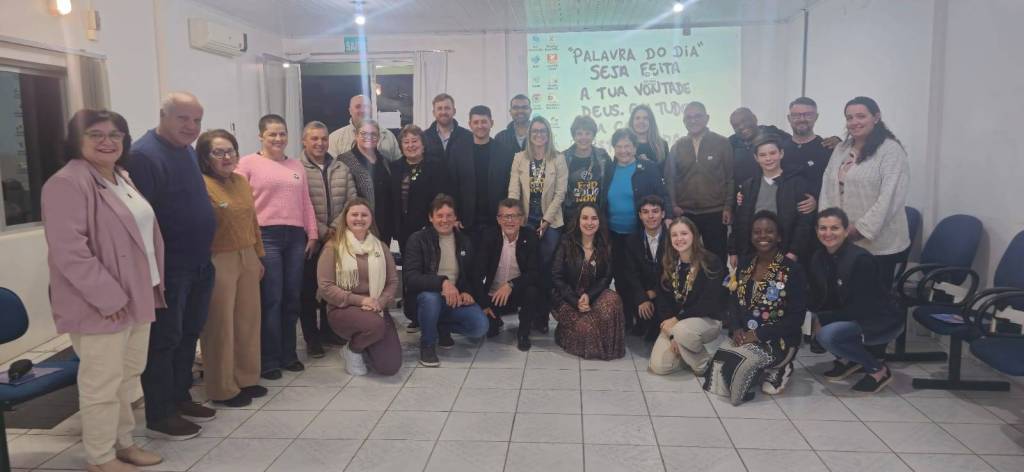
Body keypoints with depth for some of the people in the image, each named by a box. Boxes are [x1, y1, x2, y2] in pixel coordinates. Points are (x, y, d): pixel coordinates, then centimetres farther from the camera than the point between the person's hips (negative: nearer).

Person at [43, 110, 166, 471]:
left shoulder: (121, 178, 13)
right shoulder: (67, 183, -15)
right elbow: (68, 251, -22)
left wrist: (153, 285, 15)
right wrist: (108, 297, -21)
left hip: (137, 297, 9)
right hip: (102, 305, -9)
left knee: (129, 376, 18)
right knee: (102, 383, 2)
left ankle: (123, 441, 32)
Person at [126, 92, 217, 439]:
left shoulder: (188, 151, 12)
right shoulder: (144, 155, -17)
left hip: (198, 264, 9)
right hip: (168, 268, -9)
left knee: (188, 335, 17)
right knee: (164, 340, 0)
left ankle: (180, 398, 31)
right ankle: (158, 417, 12)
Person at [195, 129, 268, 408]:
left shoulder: (242, 181, 11)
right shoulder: (201, 185, -12)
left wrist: (258, 256, 19)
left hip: (247, 258, 7)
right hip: (218, 262, -7)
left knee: (248, 320, 14)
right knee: (220, 325, 3)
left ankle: (246, 378, 28)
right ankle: (222, 388, 15)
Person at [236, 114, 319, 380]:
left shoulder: (296, 166, 19)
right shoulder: (248, 163, 2)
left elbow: (306, 203, 18)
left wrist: (312, 234, 13)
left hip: (295, 237, 5)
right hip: (265, 237, -5)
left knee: (292, 298, 8)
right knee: (271, 299, -3)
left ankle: (288, 355, 20)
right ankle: (268, 360, 7)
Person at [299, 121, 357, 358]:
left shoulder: (342, 169, 11)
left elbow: (352, 202, 7)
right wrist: (322, 231, -14)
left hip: (338, 239, 4)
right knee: (309, 289, 3)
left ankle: (328, 330, 26)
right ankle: (312, 337, 14)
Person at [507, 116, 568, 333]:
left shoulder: (558, 159, 0)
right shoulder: (520, 158, 5)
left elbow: (560, 193, -3)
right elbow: (513, 190, -1)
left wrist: (546, 220, -9)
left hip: (551, 221, -1)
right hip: (526, 221, 1)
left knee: (546, 268, -2)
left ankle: (542, 316, 7)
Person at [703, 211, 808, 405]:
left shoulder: (792, 270, -8)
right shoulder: (744, 267, 10)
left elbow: (796, 318, -12)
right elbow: (734, 302, 10)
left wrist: (758, 335, -18)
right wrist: (736, 329, -11)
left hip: (777, 340, -5)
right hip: (744, 335, 5)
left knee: (738, 362, -28)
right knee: (720, 357, -22)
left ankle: (774, 371, 4)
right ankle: (764, 370, 6)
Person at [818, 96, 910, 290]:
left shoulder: (891, 150, -8)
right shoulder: (841, 149, 14)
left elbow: (890, 197, -16)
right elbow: (827, 187, 10)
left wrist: (861, 229, -17)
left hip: (879, 243, -5)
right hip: (842, 242, 6)